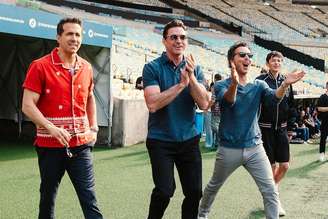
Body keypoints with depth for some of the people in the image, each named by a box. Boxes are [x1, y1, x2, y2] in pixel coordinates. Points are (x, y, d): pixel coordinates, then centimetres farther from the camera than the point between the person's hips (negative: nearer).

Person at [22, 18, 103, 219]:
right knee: (48, 197, 13)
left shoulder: (86, 68, 8)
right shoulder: (40, 66, -7)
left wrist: (93, 128, 14)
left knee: (89, 198, -1)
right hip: (50, 146, -3)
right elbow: (28, 106, -12)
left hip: (81, 145, 3)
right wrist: (52, 128, -25)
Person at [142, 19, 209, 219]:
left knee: (195, 192, 5)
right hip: (160, 140, -3)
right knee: (165, 191, -11)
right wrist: (181, 84, -21)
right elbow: (153, 104, -19)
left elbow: (204, 104, -6)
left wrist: (191, 77, -18)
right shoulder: (152, 68, -6)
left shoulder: (195, 69, 5)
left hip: (189, 139, 4)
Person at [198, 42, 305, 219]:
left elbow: (273, 98, -19)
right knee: (213, 187, 18)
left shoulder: (258, 86, 2)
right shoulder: (222, 85, -6)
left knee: (271, 192, -5)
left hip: (255, 148, 2)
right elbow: (227, 101, -29)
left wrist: (285, 84, -42)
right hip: (229, 149, -1)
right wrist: (234, 83, -52)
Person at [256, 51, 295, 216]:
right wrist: (256, 127, -9)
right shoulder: (260, 80, -7)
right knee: (271, 166, 0)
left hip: (282, 129, 4)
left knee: (284, 166, 4)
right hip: (266, 129, -4)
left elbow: (291, 104, 15)